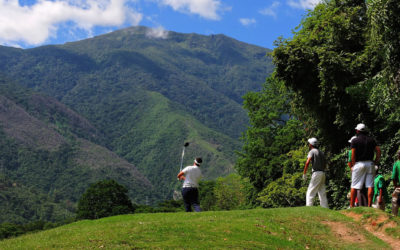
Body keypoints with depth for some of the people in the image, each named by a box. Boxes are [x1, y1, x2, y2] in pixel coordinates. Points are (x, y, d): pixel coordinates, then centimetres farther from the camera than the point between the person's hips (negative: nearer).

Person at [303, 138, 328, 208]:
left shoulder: (312, 151, -4)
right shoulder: (321, 152, 20)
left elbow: (307, 162, -17)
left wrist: (304, 173, -15)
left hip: (316, 173, -8)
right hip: (323, 173, 8)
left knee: (310, 192, -8)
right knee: (322, 193, 9)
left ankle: (309, 207, -16)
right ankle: (325, 208, 7)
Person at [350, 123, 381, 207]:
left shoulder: (355, 141, -1)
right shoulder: (371, 140, 10)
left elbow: (353, 155, -6)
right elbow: (378, 150, 3)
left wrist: (353, 166, 2)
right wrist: (376, 161, 9)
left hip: (359, 164, -3)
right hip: (370, 163, 3)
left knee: (354, 186, 2)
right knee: (370, 186, 1)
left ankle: (351, 205, 2)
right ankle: (369, 205, -3)